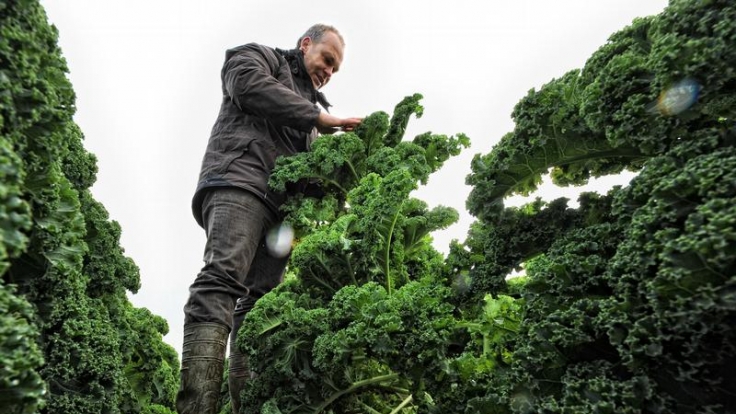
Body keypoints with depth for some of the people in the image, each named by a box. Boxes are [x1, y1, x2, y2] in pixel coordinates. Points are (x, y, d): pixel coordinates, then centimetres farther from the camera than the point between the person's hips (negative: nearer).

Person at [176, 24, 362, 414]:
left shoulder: (309, 103, 37)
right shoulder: (257, 56, 20)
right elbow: (251, 87, -6)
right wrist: (318, 117, -4)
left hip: (281, 205, 7)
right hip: (239, 180, -7)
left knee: (259, 301, -6)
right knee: (223, 278, -25)